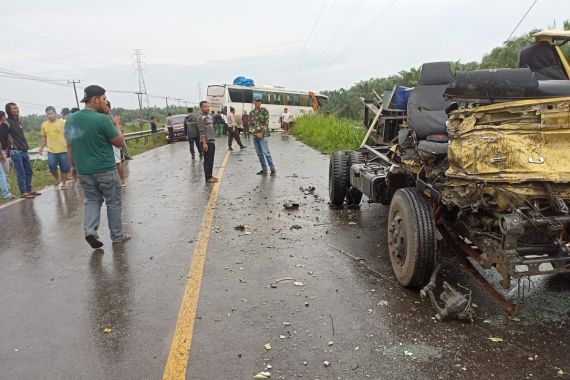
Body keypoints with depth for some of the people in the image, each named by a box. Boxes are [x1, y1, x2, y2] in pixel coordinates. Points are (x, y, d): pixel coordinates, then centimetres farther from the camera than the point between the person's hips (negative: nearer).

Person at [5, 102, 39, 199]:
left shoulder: (19, 122, 15)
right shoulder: (8, 123, -9)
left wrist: (26, 146, 16)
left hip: (24, 150, 8)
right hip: (15, 151, -8)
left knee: (29, 171, 12)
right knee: (21, 173, -6)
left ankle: (29, 190, 21)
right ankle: (23, 192, 0)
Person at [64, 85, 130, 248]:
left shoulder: (71, 119, 3)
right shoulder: (102, 119, -17)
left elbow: (69, 145, 11)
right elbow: (119, 143, -10)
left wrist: (73, 165, 21)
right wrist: (116, 125, 3)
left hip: (83, 170, 6)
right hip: (105, 170, -5)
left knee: (92, 200, 19)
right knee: (113, 202, 9)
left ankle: (90, 230, 1)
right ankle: (117, 235, 17)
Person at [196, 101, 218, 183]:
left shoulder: (209, 116, 17)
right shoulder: (200, 118, -10)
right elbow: (202, 131, -17)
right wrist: (204, 143, -21)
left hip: (212, 141, 8)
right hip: (206, 142, -8)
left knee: (211, 160, 11)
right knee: (207, 160, -5)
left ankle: (210, 175, 20)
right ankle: (208, 178, 0)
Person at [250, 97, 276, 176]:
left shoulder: (264, 110, -1)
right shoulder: (251, 113, 10)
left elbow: (266, 122, -6)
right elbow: (250, 124, 6)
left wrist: (262, 133, -13)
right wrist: (256, 133, -8)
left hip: (263, 134, -5)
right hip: (255, 135, 5)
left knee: (266, 152, -10)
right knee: (259, 153, 6)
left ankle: (273, 170, -3)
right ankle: (264, 170, 14)